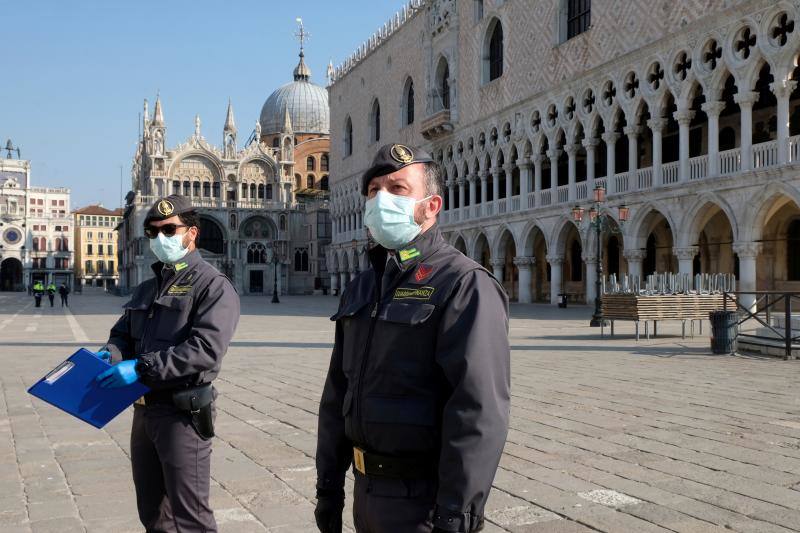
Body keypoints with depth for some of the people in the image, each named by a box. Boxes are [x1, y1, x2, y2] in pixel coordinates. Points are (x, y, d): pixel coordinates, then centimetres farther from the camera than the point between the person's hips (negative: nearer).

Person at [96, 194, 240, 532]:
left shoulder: (213, 286, -11)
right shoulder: (146, 289, 17)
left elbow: (206, 349, -23)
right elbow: (122, 334, 20)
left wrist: (141, 368, -26)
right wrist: (110, 353, -5)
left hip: (183, 414, -8)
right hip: (144, 411, 8)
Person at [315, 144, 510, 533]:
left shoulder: (465, 285, -15)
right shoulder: (360, 289, 9)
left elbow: (479, 412, -22)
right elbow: (338, 395, 13)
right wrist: (328, 484, 13)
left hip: (423, 498, -7)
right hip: (367, 489, 7)